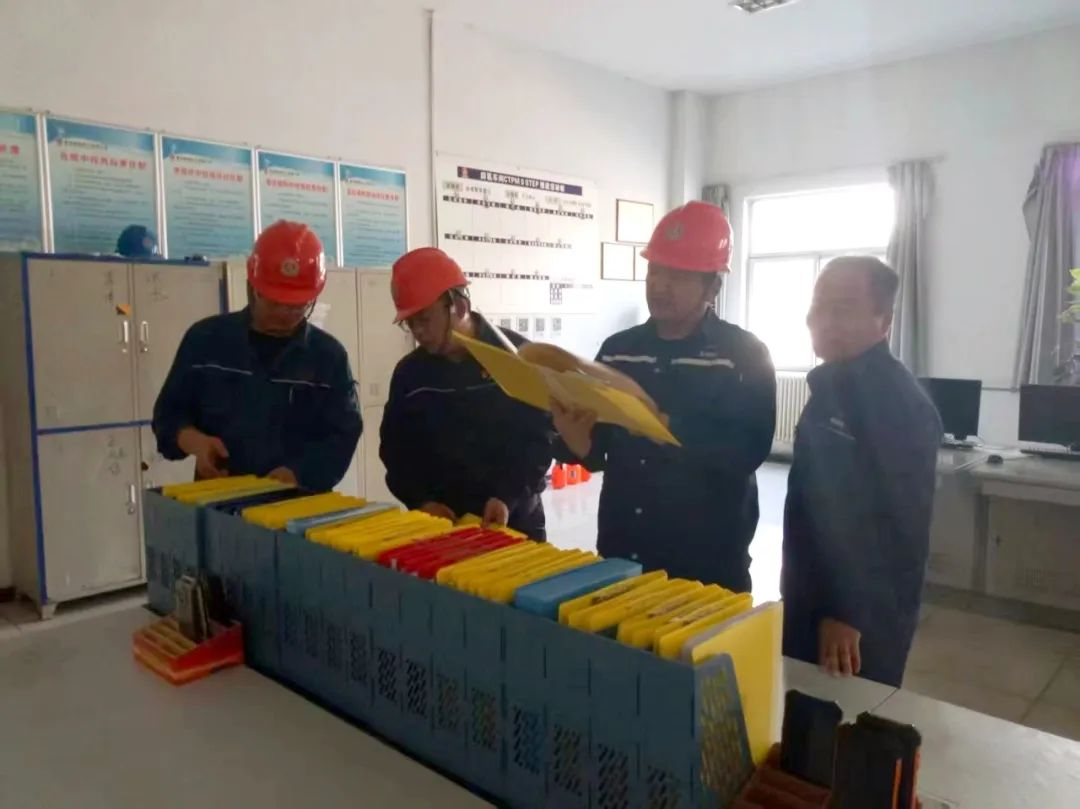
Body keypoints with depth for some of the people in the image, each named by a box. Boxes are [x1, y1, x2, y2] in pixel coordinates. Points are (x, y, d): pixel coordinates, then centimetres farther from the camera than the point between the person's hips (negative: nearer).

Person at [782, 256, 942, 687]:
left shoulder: (898, 402, -22)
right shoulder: (832, 384, 8)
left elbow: (900, 528, -25)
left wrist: (850, 613, -24)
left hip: (860, 619, -9)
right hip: (813, 596, 9)